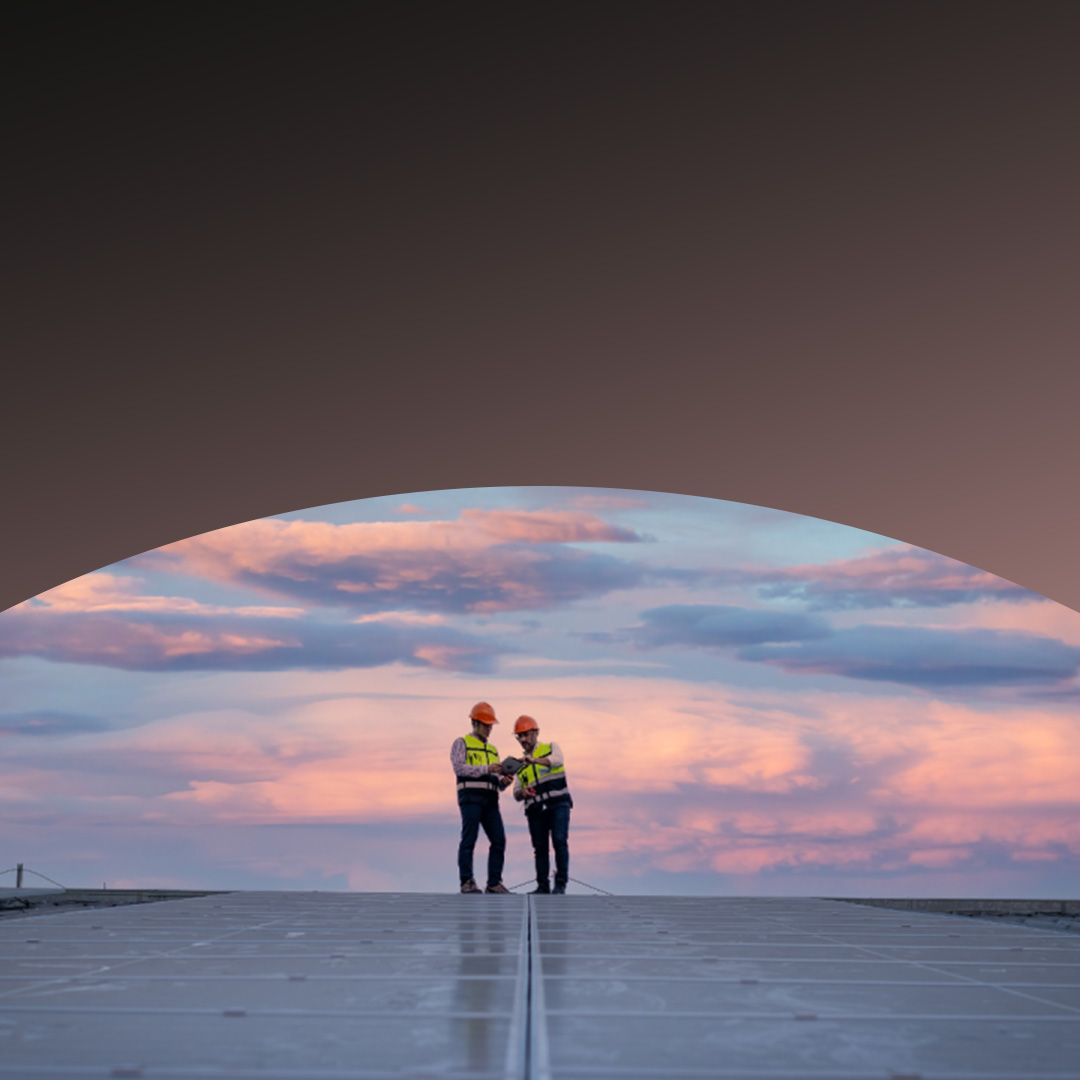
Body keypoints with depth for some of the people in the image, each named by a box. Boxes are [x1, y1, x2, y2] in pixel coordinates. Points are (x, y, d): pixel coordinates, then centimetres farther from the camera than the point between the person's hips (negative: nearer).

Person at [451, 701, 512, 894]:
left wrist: (503, 781, -2)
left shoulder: (493, 750, 26)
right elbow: (459, 768, -9)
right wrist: (486, 769, -15)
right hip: (471, 796, -6)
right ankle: (467, 882, -7)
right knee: (469, 839, -9)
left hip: (490, 799, 6)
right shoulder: (461, 743, 8)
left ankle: (494, 883, 0)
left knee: (499, 840, -3)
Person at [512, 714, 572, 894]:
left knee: (560, 842, -15)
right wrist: (522, 793, -10)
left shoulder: (551, 748, 9)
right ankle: (543, 886, 8)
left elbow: (557, 760, -17)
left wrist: (535, 760, -35)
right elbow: (517, 794, 16)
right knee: (540, 848, 2)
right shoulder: (522, 764, 20)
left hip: (558, 804, -4)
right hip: (536, 810, 4)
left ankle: (560, 884, -13)